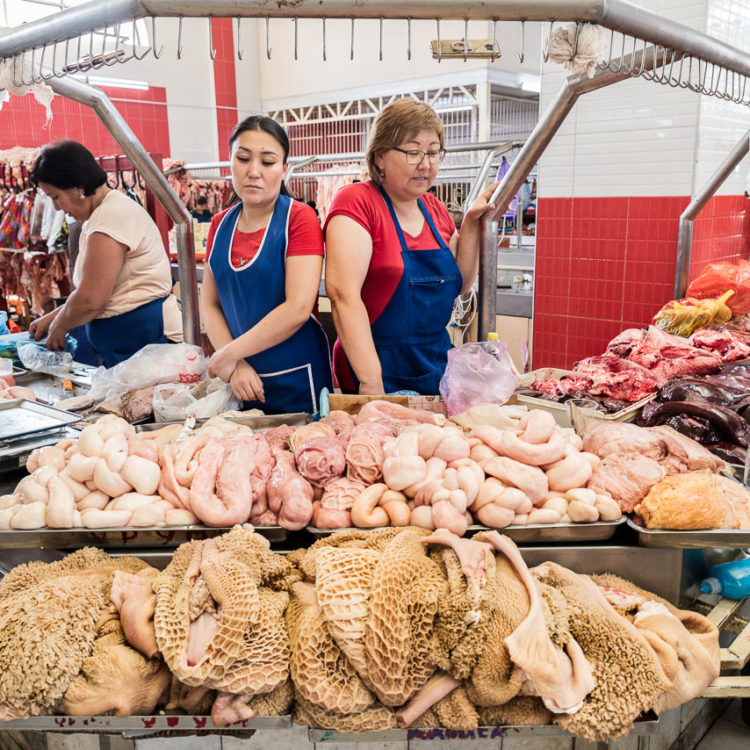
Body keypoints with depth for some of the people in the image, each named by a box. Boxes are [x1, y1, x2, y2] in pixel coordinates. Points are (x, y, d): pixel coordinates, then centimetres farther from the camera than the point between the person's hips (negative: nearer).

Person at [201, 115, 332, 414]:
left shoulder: (299, 218, -10)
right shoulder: (220, 225, 6)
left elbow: (298, 308, -19)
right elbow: (210, 304, 5)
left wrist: (230, 354, -15)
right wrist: (235, 365, -11)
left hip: (296, 381, -4)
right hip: (241, 381, 5)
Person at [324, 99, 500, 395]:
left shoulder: (434, 209, 10)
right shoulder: (357, 202, -11)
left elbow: (459, 284, 14)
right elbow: (344, 295, -22)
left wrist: (471, 224, 1)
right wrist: (371, 382, -28)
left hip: (438, 368, 7)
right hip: (381, 374, -6)